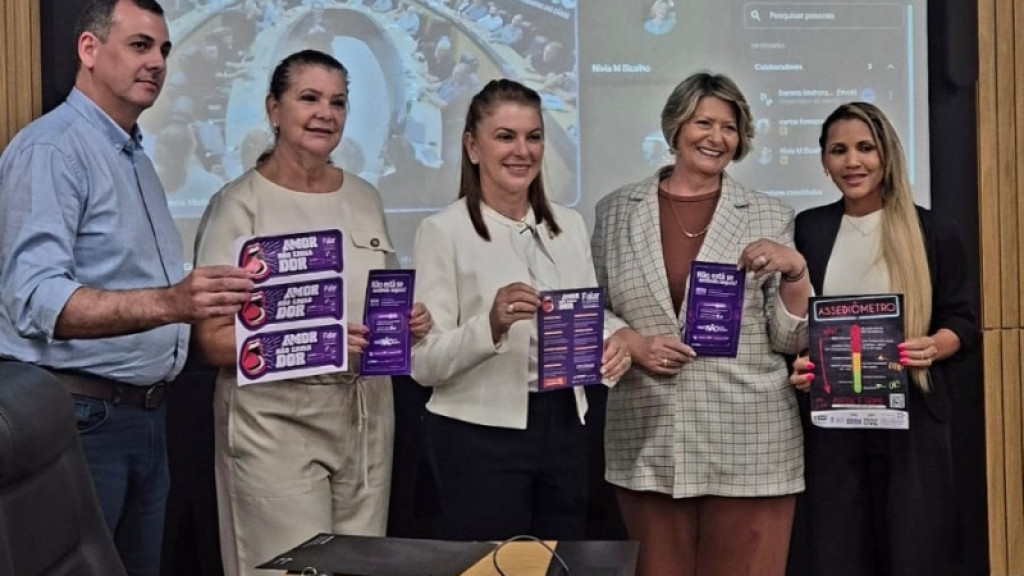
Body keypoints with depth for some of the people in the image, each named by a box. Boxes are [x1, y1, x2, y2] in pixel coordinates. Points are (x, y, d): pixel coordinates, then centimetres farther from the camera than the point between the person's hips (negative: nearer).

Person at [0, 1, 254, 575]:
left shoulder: (136, 157, 15)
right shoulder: (50, 149, -14)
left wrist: (211, 304, 9)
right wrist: (169, 303, -40)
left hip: (145, 415, 8)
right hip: (78, 417, -8)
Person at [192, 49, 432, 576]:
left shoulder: (364, 198, 11)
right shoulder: (240, 204, -7)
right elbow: (212, 339, -11)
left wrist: (408, 321, 0)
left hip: (367, 414, 5)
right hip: (277, 420, -5)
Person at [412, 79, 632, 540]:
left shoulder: (569, 224, 8)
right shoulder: (443, 231, -8)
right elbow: (424, 364, -12)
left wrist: (613, 341, -10)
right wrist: (492, 324, -29)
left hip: (564, 427, 5)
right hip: (480, 434, -5)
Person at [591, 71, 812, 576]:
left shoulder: (770, 218, 4)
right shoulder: (616, 211, 7)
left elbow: (791, 340, 3)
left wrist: (795, 271, -13)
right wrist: (631, 343, -7)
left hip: (749, 448, -1)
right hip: (647, 446, 1)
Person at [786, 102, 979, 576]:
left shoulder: (934, 232, 1)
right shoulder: (806, 230, 6)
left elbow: (962, 321, 4)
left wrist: (934, 347, -17)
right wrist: (797, 362, -9)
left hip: (912, 416, -1)